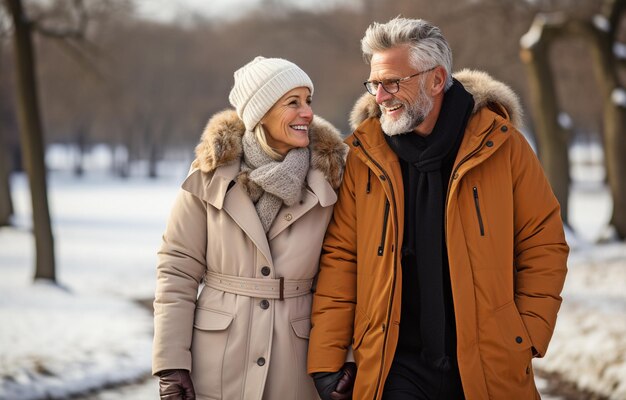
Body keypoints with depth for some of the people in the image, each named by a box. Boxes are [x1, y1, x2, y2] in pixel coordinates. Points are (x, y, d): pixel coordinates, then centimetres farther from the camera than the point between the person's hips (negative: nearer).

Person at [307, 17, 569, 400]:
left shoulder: (502, 145, -3)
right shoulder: (365, 156, 1)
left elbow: (543, 245, 1)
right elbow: (340, 258, 1)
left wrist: (528, 338, -7)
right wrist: (326, 361, -4)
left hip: (491, 368, -1)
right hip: (397, 369, 1)